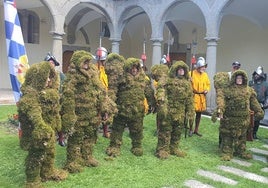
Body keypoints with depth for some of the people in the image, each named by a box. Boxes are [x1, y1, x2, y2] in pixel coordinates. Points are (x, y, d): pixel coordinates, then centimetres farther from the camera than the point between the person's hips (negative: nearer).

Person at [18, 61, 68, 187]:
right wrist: (42, 129, -37)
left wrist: (57, 124, 23)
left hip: (50, 129, 9)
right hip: (38, 132, -9)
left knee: (50, 152, 23)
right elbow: (34, 114, -31)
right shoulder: (30, 94, -22)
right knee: (36, 155, 3)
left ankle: (48, 172, 43)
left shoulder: (49, 91, 8)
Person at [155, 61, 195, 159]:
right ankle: (162, 149, 8)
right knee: (165, 130, -2)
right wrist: (161, 97, -36)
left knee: (178, 131, 14)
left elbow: (190, 99, 14)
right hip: (168, 110, -6)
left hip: (180, 112, 6)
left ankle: (174, 148, 29)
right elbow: (161, 87, -18)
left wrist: (190, 111, 11)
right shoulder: (168, 80, -3)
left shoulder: (187, 83, 13)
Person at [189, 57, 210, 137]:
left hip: (202, 97, 6)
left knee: (199, 113, 13)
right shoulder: (191, 73, -9)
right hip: (193, 96, -6)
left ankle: (196, 130, 26)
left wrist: (207, 90, 1)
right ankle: (190, 130, 10)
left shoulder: (205, 75, 9)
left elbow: (208, 84, 18)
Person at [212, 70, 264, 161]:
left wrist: (259, 111, 8)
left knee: (242, 136, 15)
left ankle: (241, 151, 29)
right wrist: (220, 108, -30)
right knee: (227, 135, 1)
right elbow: (221, 98, -15)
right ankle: (227, 152, 10)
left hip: (243, 119, 4)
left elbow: (254, 102, 14)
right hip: (229, 118, -3)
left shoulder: (249, 90, 11)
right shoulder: (227, 89, -3)